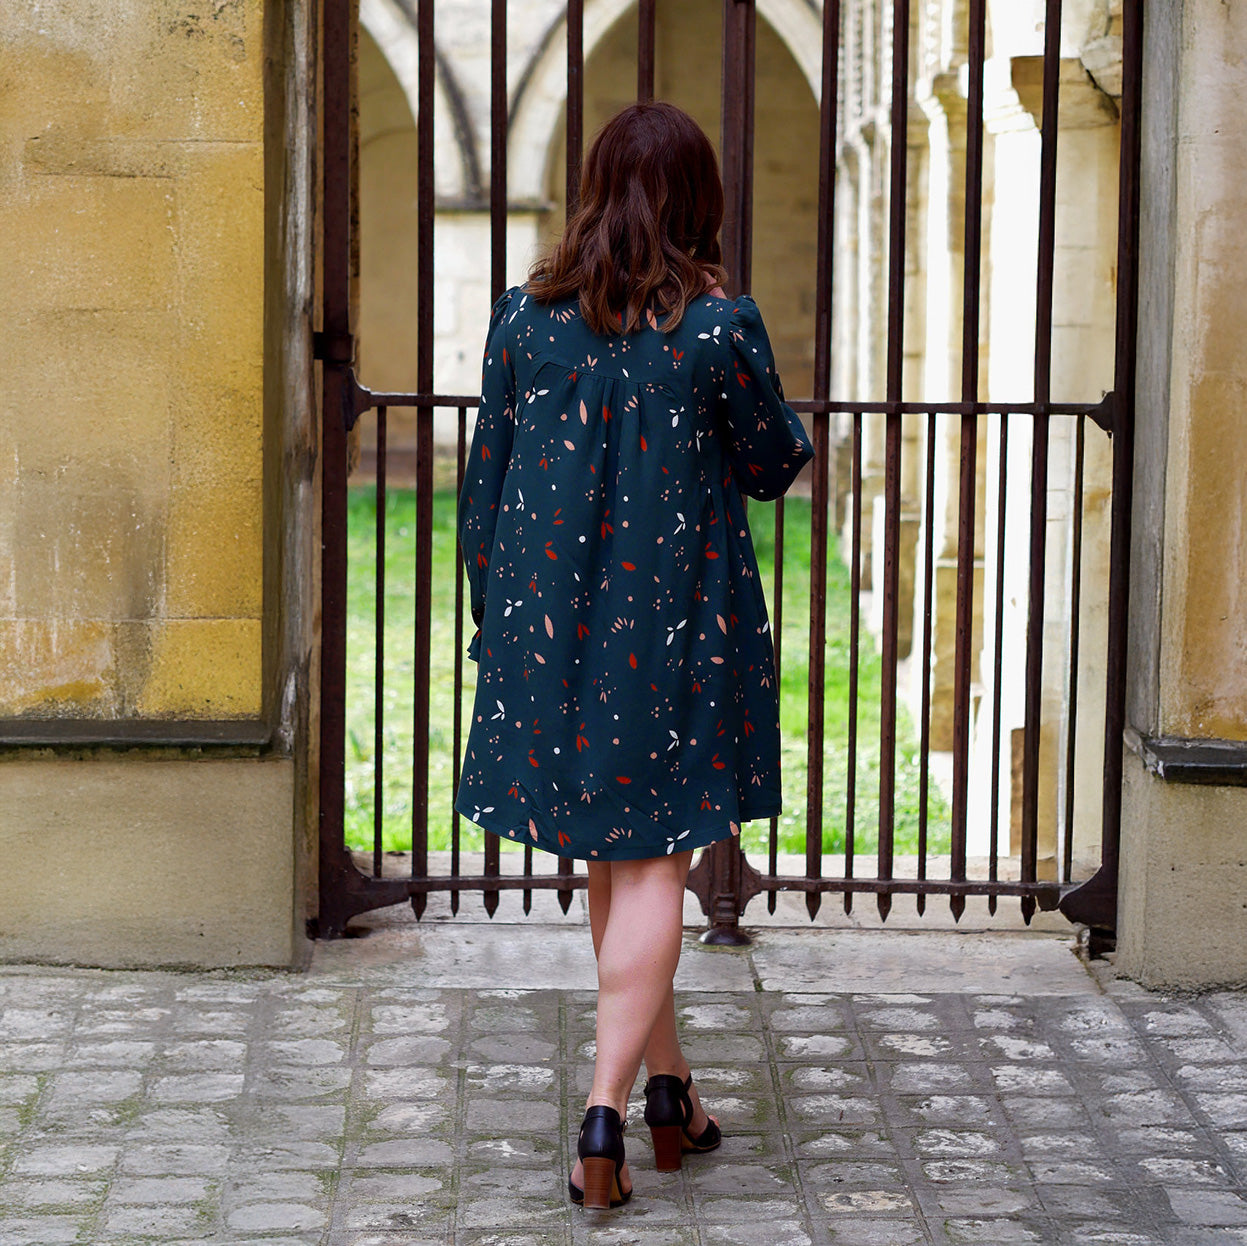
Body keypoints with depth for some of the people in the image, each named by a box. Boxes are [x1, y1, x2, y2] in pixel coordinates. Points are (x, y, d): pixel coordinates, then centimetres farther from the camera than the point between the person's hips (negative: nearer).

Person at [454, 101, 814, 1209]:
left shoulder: (526, 316, -1)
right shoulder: (721, 326, -12)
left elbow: (486, 481, 4)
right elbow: (772, 467, -1)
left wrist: (497, 617, 13)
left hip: (555, 618, 4)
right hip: (675, 620, -3)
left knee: (609, 857, 16)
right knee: (653, 864, 1)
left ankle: (668, 1086, 29)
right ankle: (607, 1105, -9)